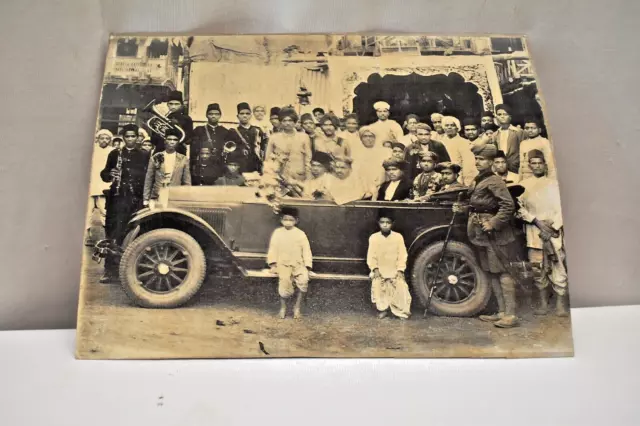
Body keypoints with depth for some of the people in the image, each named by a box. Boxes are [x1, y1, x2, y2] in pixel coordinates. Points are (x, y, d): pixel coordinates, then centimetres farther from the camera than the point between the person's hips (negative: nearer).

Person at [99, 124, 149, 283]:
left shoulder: (144, 156, 12)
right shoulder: (115, 154, 13)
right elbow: (104, 174, 13)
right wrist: (110, 174, -10)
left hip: (137, 200, 0)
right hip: (118, 198, 0)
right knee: (114, 234, -6)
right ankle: (111, 271, -5)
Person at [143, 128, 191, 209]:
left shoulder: (183, 160, 6)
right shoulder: (155, 158, 6)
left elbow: (187, 183, 7)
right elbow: (148, 180, 8)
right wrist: (146, 199, 3)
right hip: (156, 199, 1)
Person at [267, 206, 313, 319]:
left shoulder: (300, 234, 5)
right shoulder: (277, 233, 6)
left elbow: (306, 250, 4)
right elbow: (273, 249, 6)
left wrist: (307, 266, -6)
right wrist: (273, 264, -4)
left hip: (298, 264, 1)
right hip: (283, 264, -1)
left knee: (304, 279, -28)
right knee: (285, 280, -31)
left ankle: (298, 307, -12)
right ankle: (283, 307, -12)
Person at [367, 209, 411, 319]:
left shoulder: (398, 237, -5)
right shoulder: (373, 238, -4)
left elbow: (402, 255, -3)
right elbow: (371, 256, -2)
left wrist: (400, 270, -11)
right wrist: (375, 269, -13)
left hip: (395, 271, 0)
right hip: (380, 271, 0)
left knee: (401, 286, -16)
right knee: (376, 285, -19)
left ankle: (402, 311, 5)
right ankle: (382, 309, 2)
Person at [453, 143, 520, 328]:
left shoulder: (494, 181, -12)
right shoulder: (477, 181, 14)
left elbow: (508, 206, -19)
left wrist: (493, 224, -21)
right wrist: (462, 209, 8)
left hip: (493, 232, -9)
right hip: (480, 232, 9)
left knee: (502, 271, -5)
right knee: (491, 272, 13)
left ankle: (511, 314, 1)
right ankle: (501, 312, 22)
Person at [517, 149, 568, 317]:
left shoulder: (553, 183, 11)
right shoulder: (523, 185, 11)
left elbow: (561, 208, 4)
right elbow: (520, 209, 1)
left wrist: (554, 227, -8)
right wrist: (538, 222, -9)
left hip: (554, 232, 0)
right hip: (534, 233, 0)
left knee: (558, 267, -6)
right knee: (539, 268, 0)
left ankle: (561, 304, -2)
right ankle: (543, 303, 8)